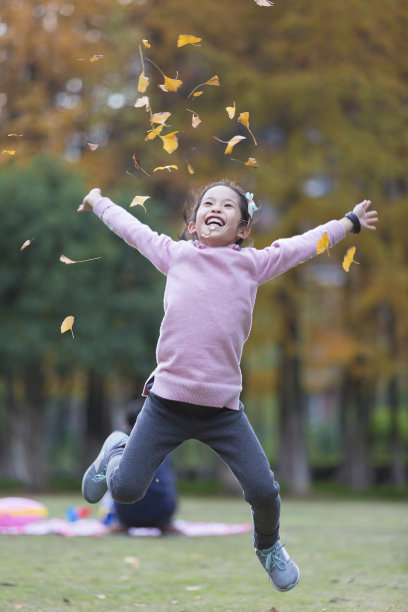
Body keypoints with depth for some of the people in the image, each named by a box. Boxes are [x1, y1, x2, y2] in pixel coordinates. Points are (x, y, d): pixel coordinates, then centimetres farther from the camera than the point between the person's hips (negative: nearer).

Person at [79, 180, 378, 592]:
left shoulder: (253, 263, 5)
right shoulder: (175, 255, 5)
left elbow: (305, 243, 18)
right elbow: (131, 228, 20)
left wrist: (350, 221, 27)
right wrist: (99, 201, 34)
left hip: (223, 408, 0)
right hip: (167, 401, 0)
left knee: (264, 492, -5)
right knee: (124, 490, -3)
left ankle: (268, 546, 29)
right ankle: (115, 451, 34)